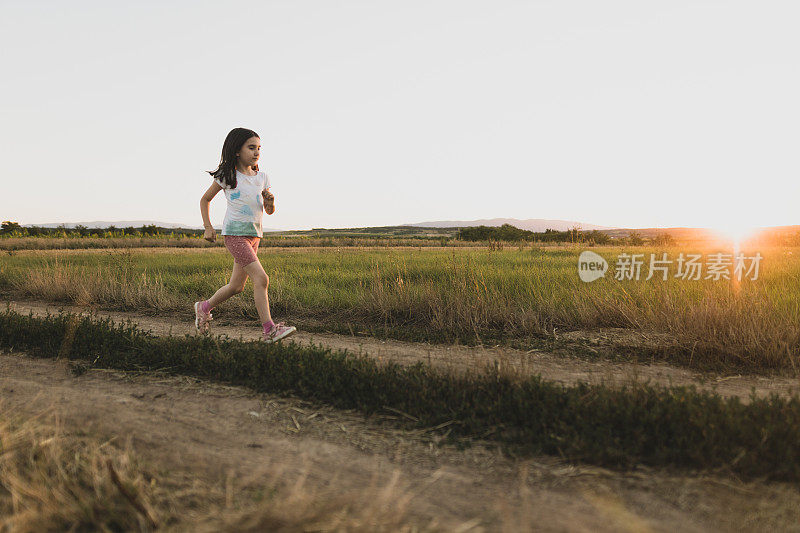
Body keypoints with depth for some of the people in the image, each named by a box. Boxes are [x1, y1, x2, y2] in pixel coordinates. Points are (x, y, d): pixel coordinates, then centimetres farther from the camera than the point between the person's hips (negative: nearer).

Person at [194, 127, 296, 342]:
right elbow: (205, 199, 9)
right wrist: (208, 227, 1)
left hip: (254, 234, 6)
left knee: (236, 286, 12)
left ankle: (204, 307, 36)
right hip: (234, 234, -6)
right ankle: (269, 329, -16)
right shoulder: (227, 176, -3)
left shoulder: (262, 177, 10)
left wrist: (270, 201, -10)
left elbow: (269, 211, 12)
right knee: (261, 279, -18)